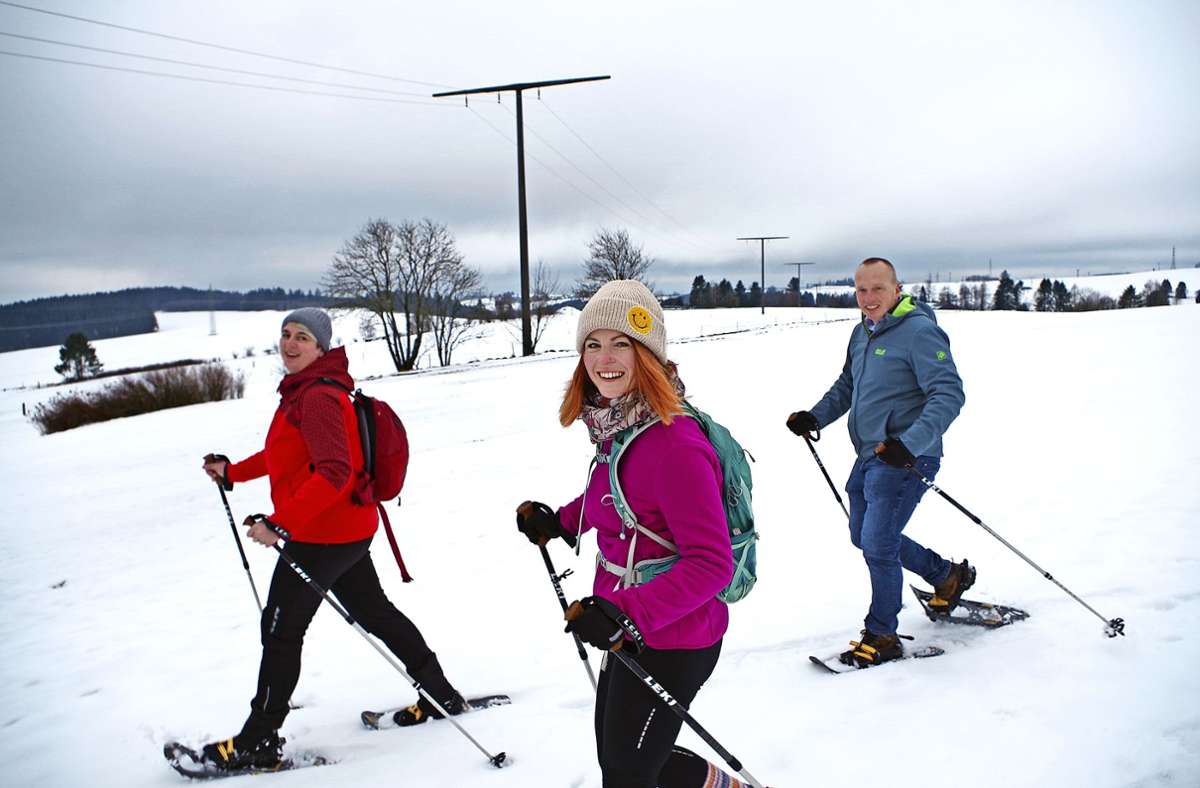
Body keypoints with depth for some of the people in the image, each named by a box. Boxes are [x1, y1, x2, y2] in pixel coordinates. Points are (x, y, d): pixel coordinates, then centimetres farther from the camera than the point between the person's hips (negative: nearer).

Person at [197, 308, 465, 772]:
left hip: (323, 536, -10)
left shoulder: (318, 397, -21)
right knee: (375, 612, 19)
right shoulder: (301, 391, 12)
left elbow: (333, 472, -31)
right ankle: (442, 695, 30)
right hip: (349, 531, 10)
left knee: (280, 630, 1)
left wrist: (281, 522, -33)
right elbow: (288, 454, 26)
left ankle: (258, 742, 15)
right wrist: (233, 473, 24)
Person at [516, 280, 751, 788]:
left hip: (671, 644, -9)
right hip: (631, 634, 9)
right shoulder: (616, 426, -1)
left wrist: (624, 611, -33)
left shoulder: (674, 445, -27)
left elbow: (711, 564, -27)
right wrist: (561, 522, 10)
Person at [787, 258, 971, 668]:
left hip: (905, 460, -9)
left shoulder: (920, 331, -16)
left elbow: (949, 394, -23)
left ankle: (882, 637, 9)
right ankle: (948, 575, 37)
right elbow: (846, 386, 23)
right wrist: (815, 416, 5)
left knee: (877, 545, -9)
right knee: (865, 536, 19)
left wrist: (910, 445, -35)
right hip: (869, 457, 9)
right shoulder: (862, 333, 11)